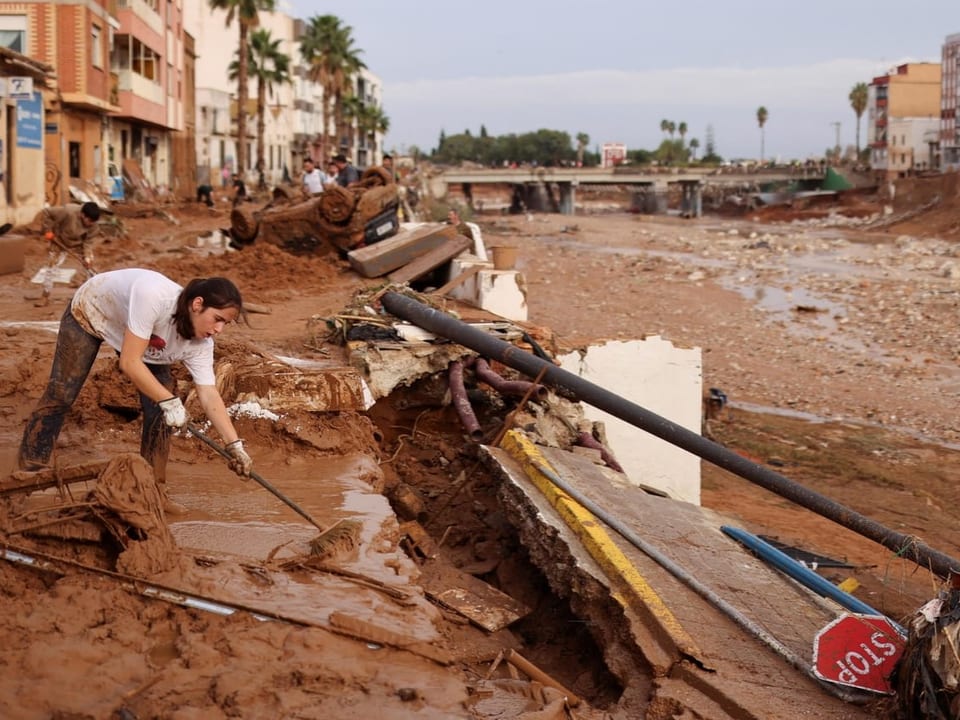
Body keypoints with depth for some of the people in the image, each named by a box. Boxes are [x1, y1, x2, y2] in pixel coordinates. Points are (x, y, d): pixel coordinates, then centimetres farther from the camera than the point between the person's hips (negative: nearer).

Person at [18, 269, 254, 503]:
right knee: (60, 396, -1)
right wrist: (169, 401, -43)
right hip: (90, 310, -4)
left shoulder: (201, 343, -27)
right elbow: (129, 363, -43)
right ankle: (29, 473, 12)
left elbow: (209, 395, -27)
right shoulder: (153, 297, -46)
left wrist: (235, 445, -36)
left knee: (159, 407, -7)